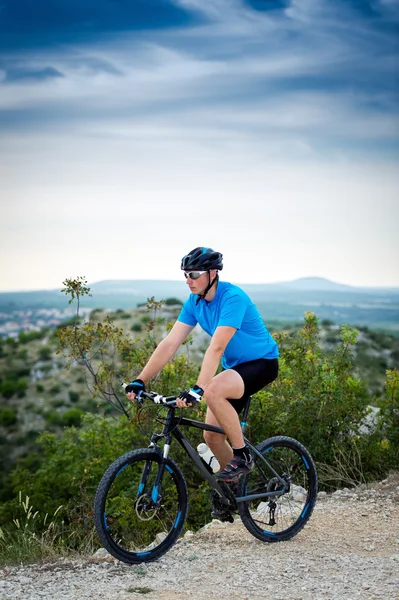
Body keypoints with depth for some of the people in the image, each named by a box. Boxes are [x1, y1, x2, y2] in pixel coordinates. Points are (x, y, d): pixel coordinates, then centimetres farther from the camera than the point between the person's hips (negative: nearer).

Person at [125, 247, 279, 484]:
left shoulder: (232, 297, -26)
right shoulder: (194, 302, -3)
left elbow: (217, 347, -36)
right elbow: (170, 343, -7)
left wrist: (198, 389, -44)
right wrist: (140, 381, -15)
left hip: (262, 362, -8)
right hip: (234, 366, 8)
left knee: (213, 392, -34)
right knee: (212, 435, 0)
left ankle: (243, 455, -17)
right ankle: (233, 484, 22)